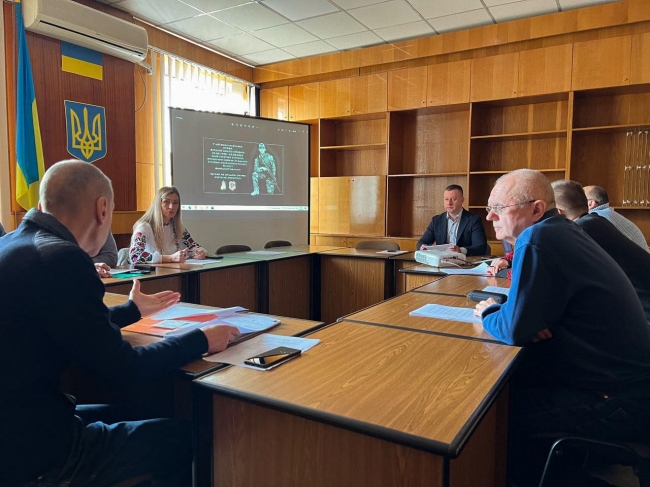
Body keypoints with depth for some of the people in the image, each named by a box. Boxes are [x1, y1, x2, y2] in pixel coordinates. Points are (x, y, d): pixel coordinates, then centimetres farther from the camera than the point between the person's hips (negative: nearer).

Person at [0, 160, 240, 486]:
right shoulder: (60, 258, -23)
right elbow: (122, 367, -19)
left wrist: (132, 310, 32)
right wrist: (201, 340, -5)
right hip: (30, 448, -9)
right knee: (180, 435, 5)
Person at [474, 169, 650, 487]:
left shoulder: (539, 238, -22)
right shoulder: (561, 231, 7)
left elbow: (514, 330, -22)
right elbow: (533, 304, 18)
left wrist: (488, 314, 0)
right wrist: (500, 309, -5)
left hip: (619, 403, -9)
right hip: (622, 381, 9)